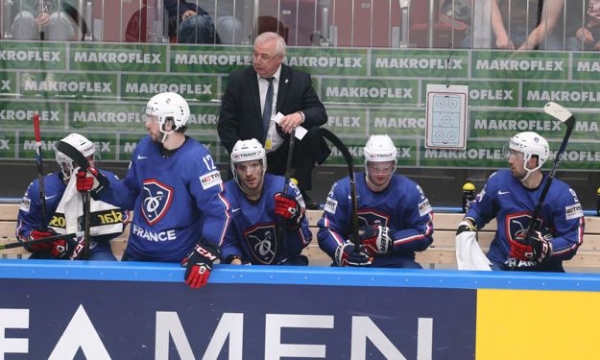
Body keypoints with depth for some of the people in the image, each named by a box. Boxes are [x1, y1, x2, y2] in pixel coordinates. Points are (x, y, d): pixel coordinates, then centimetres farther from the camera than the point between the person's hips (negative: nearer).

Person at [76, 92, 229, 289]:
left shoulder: (196, 159, -20)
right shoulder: (144, 148, 0)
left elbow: (218, 211, -22)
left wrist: (205, 254, -30)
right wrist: (99, 186, -2)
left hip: (179, 261, -6)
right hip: (137, 253, 6)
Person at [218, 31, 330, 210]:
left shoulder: (299, 80, -1)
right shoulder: (238, 80, -2)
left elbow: (320, 113, -6)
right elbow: (226, 124, -1)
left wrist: (301, 115, -29)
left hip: (286, 153, 1)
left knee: (312, 131, -25)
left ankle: (300, 192, -11)